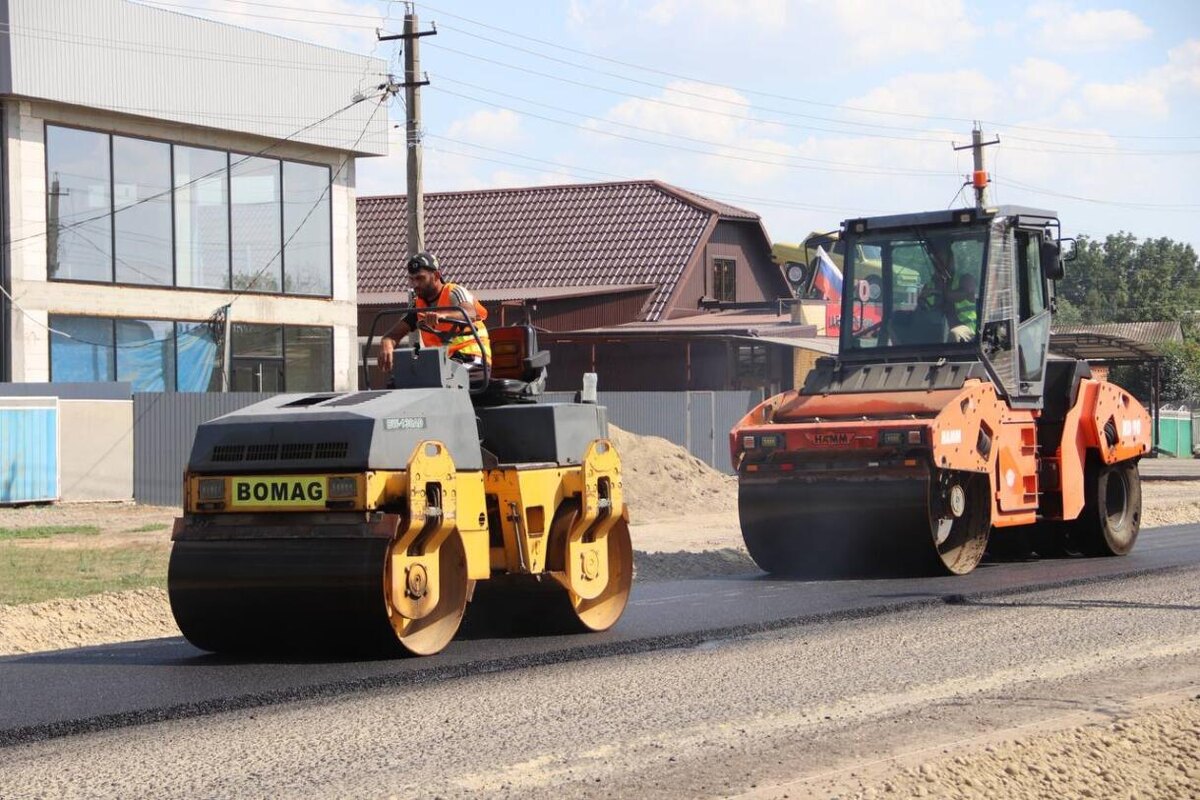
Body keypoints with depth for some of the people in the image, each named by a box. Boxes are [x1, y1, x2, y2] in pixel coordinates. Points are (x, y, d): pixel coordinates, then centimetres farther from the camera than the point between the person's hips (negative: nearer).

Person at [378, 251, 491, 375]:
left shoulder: (454, 293, -3)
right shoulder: (418, 306, 15)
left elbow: (470, 313, -27)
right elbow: (393, 335, 8)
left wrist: (442, 315, -48)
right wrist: (386, 345, -19)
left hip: (470, 360, -6)